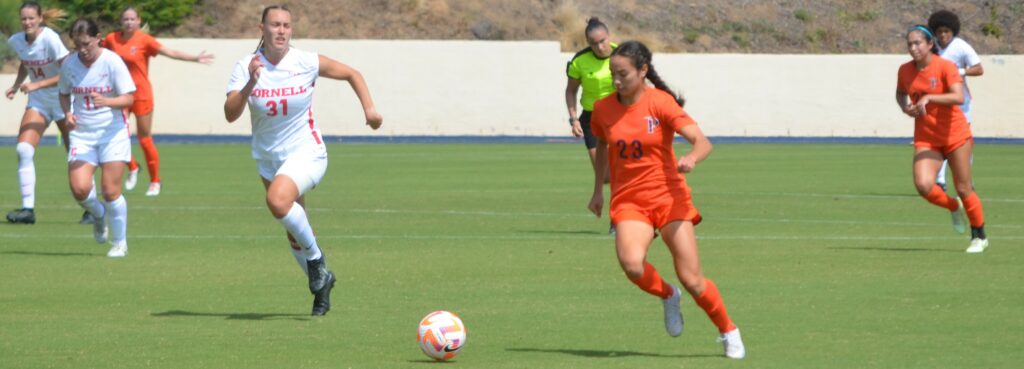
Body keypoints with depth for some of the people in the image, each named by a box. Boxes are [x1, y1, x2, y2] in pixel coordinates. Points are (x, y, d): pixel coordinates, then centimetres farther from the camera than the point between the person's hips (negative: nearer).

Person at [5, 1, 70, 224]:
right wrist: (16, 85, 4)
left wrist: (37, 85, -29)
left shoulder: (50, 39, -22)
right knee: (23, 149, -15)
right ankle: (28, 209, -15)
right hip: (38, 102, 5)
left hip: (64, 101, -5)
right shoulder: (16, 42, -3)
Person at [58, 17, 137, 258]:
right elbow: (64, 94, 16)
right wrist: (68, 113, -4)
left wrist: (107, 102, -30)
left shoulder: (112, 62, -11)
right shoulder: (69, 64, 0)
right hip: (82, 134, 3)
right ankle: (99, 214, 21)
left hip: (112, 132, -3)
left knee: (111, 191, -7)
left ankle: (120, 243, 13)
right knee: (79, 188, -14)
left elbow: (128, 98, -11)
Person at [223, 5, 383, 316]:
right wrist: (250, 84, -32)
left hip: (305, 153, -4)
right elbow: (230, 114, -18)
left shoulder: (306, 63, -12)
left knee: (278, 201, -33)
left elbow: (351, 74, 3)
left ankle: (315, 256, -11)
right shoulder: (246, 67, -8)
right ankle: (321, 282, 33)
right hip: (268, 158, 4)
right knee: (294, 232, 12)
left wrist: (369, 108, -8)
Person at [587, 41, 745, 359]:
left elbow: (702, 141, -21)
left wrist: (692, 158, -42)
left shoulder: (661, 103, -11)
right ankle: (667, 296, 6)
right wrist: (598, 190, 23)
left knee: (691, 279, -6)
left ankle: (729, 332, 20)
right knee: (631, 264, -28)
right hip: (628, 200, 2)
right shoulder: (603, 109, 2)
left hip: (668, 196, -2)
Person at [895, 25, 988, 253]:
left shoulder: (945, 66, -15)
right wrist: (905, 108, -1)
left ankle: (979, 236, 23)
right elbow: (900, 94, 21)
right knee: (923, 185, -18)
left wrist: (928, 98, -37)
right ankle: (954, 207, 15)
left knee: (963, 189, 2)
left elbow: (958, 97, -28)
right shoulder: (905, 71, 0)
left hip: (955, 135, -3)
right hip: (926, 138, 3)